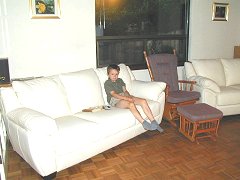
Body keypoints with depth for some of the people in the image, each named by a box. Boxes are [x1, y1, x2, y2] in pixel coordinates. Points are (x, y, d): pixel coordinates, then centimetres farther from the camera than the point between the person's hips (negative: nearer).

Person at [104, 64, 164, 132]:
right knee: (131, 104, -38)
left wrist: (129, 96, -7)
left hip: (125, 96, 7)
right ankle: (144, 123, -37)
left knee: (143, 101, -16)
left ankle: (154, 122, -19)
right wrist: (126, 98, -23)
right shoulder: (107, 83, 1)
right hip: (116, 101, -7)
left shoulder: (120, 80, 24)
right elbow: (114, 94, -12)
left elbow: (125, 90, 18)